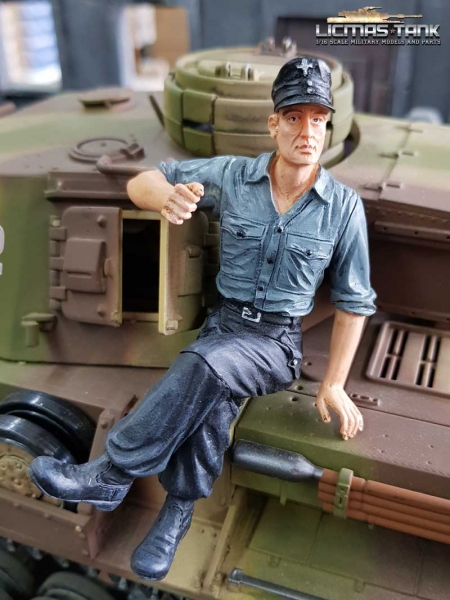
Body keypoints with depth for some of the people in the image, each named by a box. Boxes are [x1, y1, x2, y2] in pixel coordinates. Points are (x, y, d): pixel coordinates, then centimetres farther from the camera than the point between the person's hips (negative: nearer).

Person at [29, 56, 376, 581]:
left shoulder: (344, 206, -6)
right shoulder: (232, 175, -3)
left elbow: (353, 301, 1)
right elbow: (140, 184, 1)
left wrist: (334, 384, -1)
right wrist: (167, 195, -25)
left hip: (278, 343, -2)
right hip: (224, 322, 2)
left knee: (206, 363, -33)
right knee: (214, 392, -31)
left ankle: (111, 473, -22)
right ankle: (178, 511, -12)